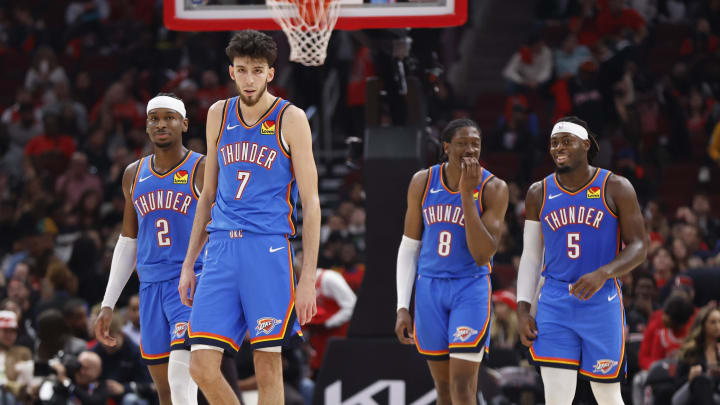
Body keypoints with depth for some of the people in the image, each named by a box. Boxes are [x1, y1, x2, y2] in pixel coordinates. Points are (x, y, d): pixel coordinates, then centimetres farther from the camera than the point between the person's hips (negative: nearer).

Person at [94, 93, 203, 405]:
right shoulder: (135, 175, 14)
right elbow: (127, 242, 20)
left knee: (180, 376, -23)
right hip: (151, 288, 6)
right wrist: (108, 304, 16)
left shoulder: (203, 170, -3)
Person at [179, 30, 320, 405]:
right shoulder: (219, 115, 13)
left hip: (268, 248, -4)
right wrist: (189, 264, 16)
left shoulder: (290, 119, -1)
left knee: (268, 365, -3)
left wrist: (308, 277, -9)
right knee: (202, 366, -5)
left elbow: (311, 203, -2)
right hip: (221, 248, 4)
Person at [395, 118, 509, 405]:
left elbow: (482, 255, -19)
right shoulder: (423, 182, -1)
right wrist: (402, 307, 2)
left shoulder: (493, 188, -11)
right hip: (430, 287, 3)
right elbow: (409, 246, 7)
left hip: (471, 287, -3)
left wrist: (468, 194, -24)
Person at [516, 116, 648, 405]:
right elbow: (530, 256, 11)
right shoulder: (539, 194, 6)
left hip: (602, 303, -2)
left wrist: (603, 274, -24)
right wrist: (523, 310, 2)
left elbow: (638, 248, -5)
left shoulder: (616, 189, -3)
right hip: (554, 305, 2)